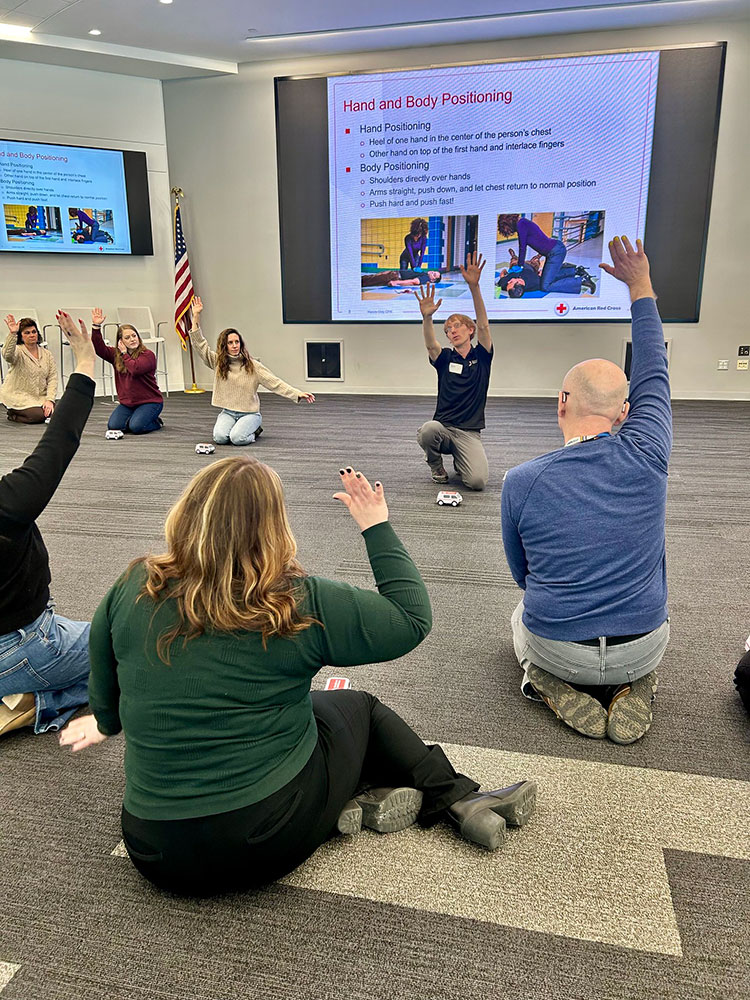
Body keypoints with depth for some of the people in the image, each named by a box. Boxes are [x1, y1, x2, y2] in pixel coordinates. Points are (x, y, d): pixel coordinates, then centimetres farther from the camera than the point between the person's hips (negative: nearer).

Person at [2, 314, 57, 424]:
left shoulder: (46, 354, 7)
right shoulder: (18, 351, -7)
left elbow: (52, 378, 0)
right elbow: (7, 355, -34)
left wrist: (49, 399, -14)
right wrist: (12, 334, -49)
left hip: (39, 397, 5)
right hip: (17, 396, -5)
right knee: (38, 415, -26)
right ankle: (12, 414, 5)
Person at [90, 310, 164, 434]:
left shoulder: (148, 355, -9)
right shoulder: (116, 354, 8)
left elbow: (135, 369, -26)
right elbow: (99, 348, -6)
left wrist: (125, 353, -12)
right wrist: (96, 327, -16)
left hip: (149, 401, -6)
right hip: (127, 403, 6)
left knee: (136, 427, -26)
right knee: (113, 426, -12)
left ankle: (156, 422, 6)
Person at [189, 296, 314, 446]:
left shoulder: (252, 365, -4)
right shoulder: (218, 362, 3)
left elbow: (275, 383, -9)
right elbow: (200, 344, 0)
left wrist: (298, 394, -20)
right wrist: (196, 316, -8)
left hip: (250, 413, -2)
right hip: (227, 412, 3)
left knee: (238, 438, -29)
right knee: (220, 437, -24)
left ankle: (254, 430, 7)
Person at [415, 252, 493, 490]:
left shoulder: (482, 356, 6)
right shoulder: (445, 358, 8)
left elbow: (483, 325, -10)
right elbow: (430, 344, -14)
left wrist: (474, 286, -25)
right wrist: (426, 317, -35)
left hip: (469, 433, -1)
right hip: (443, 427, 1)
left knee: (478, 481, -24)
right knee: (427, 431, -37)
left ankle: (459, 460, 15)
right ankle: (436, 465, 0)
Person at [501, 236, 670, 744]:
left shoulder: (520, 481, -15)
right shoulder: (647, 455, -15)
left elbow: (522, 574, 0)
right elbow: (653, 375, 4)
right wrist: (641, 287, 16)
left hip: (557, 649, -1)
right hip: (641, 648, 2)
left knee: (521, 616, 34)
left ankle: (557, 689, 5)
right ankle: (633, 691, 8)